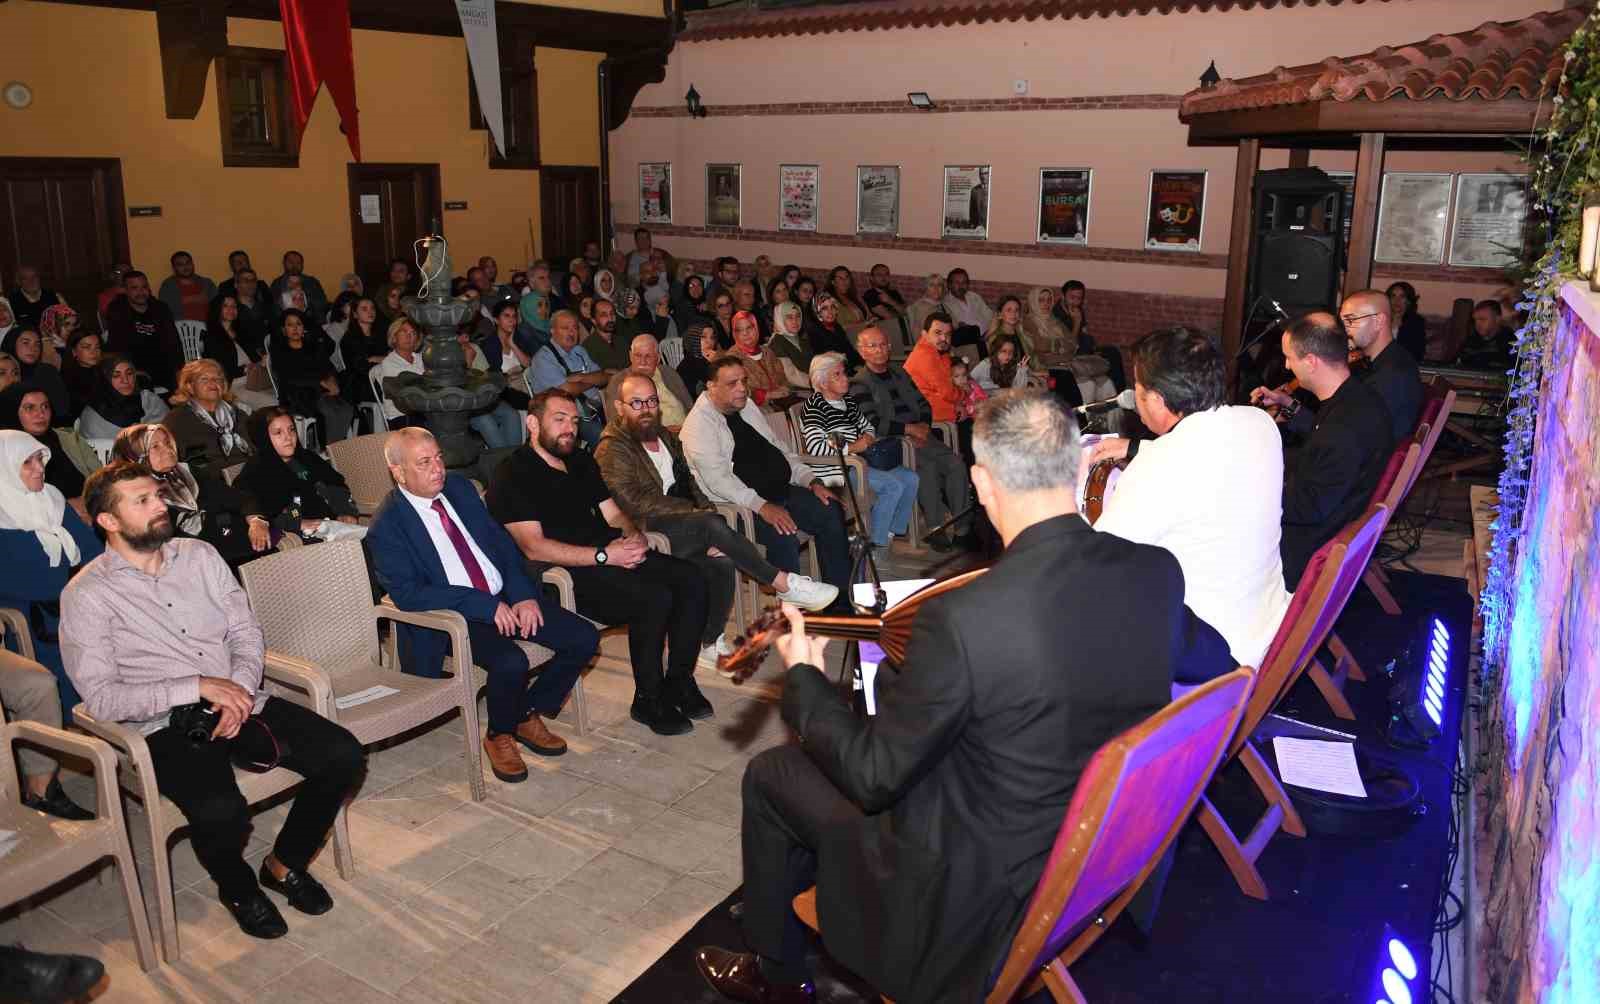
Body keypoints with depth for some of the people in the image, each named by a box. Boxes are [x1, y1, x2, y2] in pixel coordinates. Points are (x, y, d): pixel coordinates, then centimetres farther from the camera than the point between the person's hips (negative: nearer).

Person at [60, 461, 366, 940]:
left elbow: (247, 634, 11)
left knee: (344, 756, -14)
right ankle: (238, 888, 3)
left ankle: (286, 864, 11)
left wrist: (239, 690, -9)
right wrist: (198, 687, -18)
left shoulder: (200, 555, 12)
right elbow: (100, 697, -10)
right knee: (220, 810, -33)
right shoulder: (87, 594, -3)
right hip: (167, 726, -5)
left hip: (241, 699, 5)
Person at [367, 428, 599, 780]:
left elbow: (502, 541, 11)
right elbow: (408, 594, -18)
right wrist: (486, 606, -22)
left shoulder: (459, 487, 9)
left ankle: (530, 715, 13)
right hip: (452, 619, -6)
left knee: (584, 638, -8)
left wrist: (523, 594, -6)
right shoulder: (387, 527, -10)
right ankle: (499, 736, -1)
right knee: (511, 662, -33)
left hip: (505, 597, 7)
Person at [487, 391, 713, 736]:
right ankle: (648, 700, -10)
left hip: (613, 555, 8)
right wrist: (604, 556, -20)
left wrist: (634, 535, -3)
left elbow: (614, 514, 22)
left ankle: (678, 681, -1)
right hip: (566, 574, -8)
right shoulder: (512, 475, -6)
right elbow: (534, 548, -16)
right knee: (654, 598, -28)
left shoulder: (581, 461, 21)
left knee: (691, 579, -13)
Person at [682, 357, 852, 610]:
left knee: (832, 511, -9)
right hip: (737, 505, -8)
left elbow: (778, 450, 20)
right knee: (782, 534, -32)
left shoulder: (747, 406, 14)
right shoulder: (699, 424, -11)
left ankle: (840, 598, -1)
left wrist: (812, 481, 6)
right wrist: (762, 506, -31)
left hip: (779, 491, 8)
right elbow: (718, 480, -21)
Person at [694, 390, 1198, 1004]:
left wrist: (804, 678, -5)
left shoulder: (963, 620, -33)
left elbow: (873, 778, -20)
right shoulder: (1159, 572, -14)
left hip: (990, 883, -6)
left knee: (769, 775, 14)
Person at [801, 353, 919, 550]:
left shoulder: (847, 401, 14)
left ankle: (896, 529, 14)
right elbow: (815, 447, -25)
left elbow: (868, 427, 26)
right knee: (893, 485, -23)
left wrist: (866, 440, 0)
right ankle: (875, 544, -16)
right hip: (835, 470, -9)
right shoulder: (815, 406, -13)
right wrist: (853, 447, -15)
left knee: (911, 478, 3)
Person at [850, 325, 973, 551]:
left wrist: (924, 427, -1)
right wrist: (910, 428, -13)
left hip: (919, 436, 6)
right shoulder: (860, 384, -2)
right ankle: (938, 529, -24)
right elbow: (873, 425, -12)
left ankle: (962, 527, -12)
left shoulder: (899, 373, 20)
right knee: (927, 467, -31)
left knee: (956, 462, -17)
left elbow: (924, 404, 20)